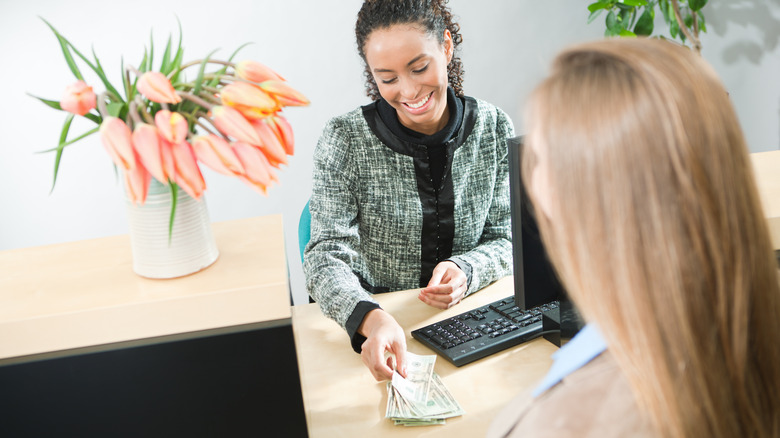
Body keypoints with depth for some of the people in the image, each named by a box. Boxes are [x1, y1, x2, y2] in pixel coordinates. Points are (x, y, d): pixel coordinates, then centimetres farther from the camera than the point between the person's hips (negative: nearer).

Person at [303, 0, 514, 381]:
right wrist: (373, 320, -39)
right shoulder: (346, 140, -11)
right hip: (374, 334, -2)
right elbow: (326, 256, -18)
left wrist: (465, 271, -19)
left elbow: (505, 239, 5)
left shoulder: (494, 129, -2)